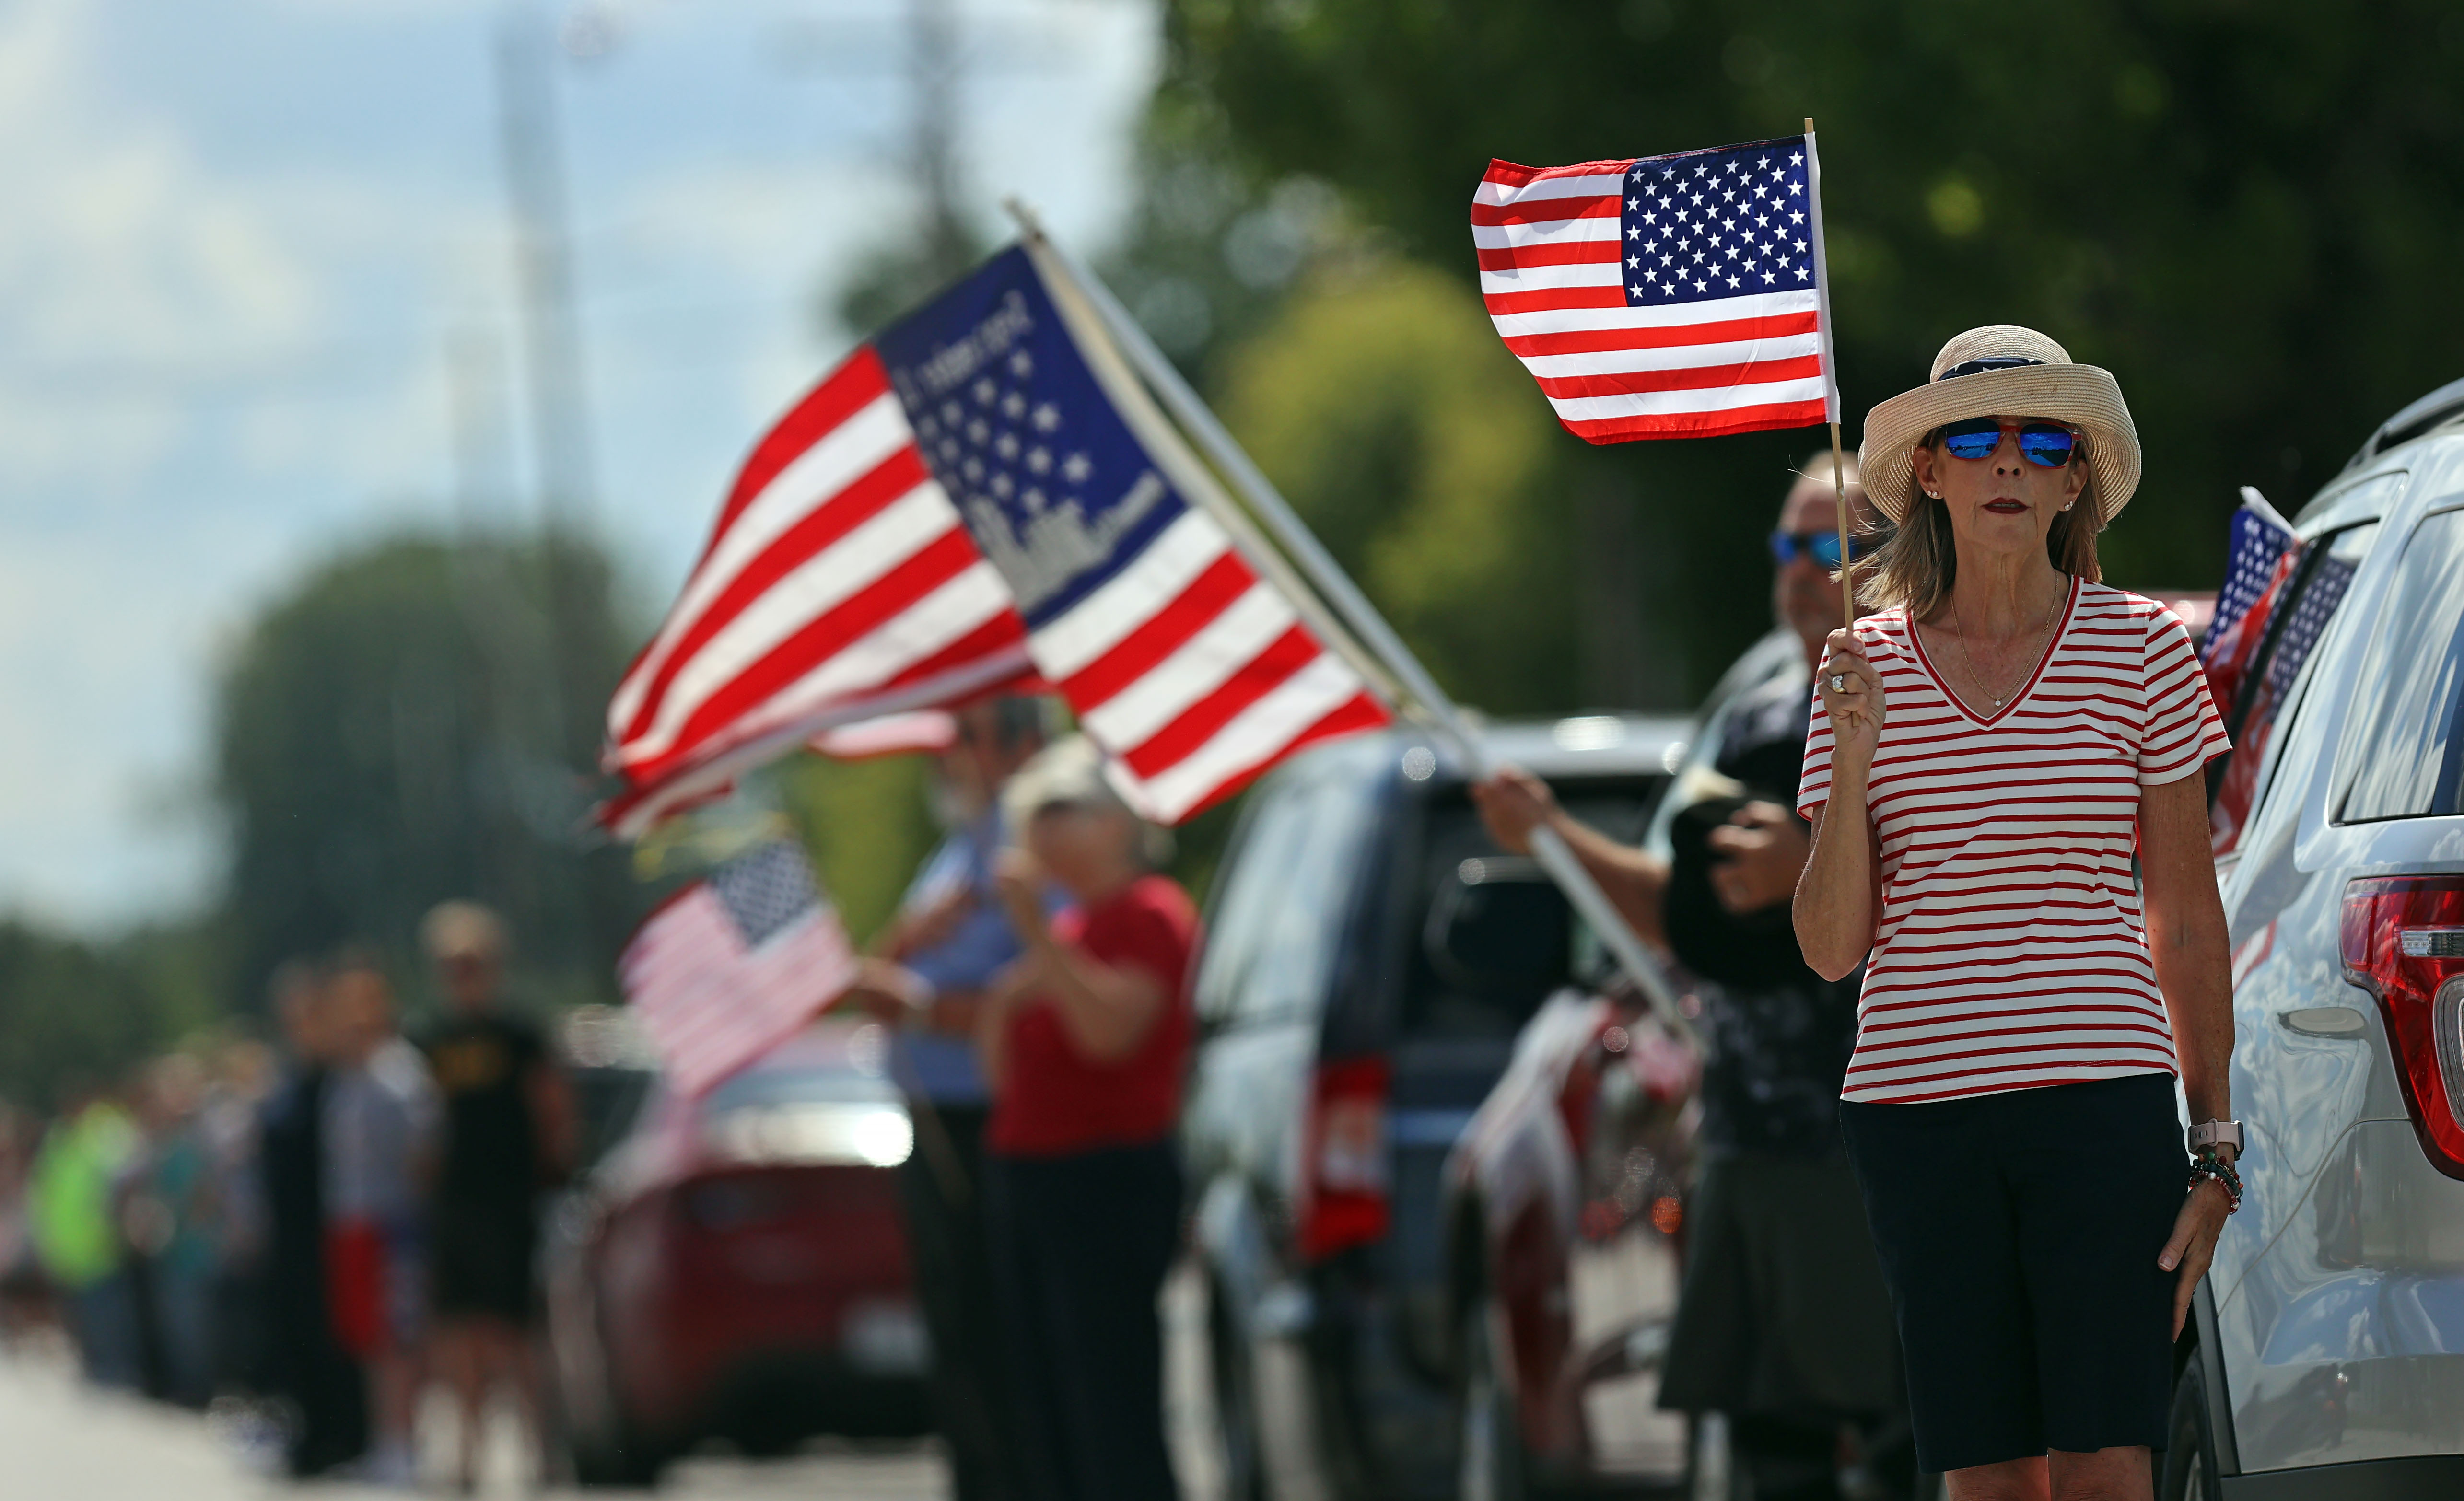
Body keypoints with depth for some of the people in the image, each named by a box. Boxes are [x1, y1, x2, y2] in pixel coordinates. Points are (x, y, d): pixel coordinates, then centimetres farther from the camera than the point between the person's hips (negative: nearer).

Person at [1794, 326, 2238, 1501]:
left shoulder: (2142, 650, 3)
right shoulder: (1867, 666, 6)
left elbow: (2187, 921, 7)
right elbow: (1831, 947, 4)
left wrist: (2213, 1153, 4)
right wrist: (1853, 761, -10)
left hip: (2101, 1102, -1)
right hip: (1917, 1109, 2)